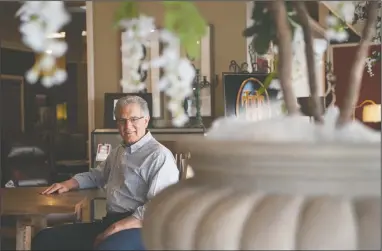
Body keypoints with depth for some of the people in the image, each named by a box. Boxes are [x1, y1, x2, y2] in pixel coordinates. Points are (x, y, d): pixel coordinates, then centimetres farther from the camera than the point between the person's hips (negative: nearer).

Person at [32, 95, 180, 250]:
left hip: (137, 229, -8)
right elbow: (96, 175, 40)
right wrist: (69, 184, 20)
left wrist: (117, 228, -21)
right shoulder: (118, 151, 22)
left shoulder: (159, 156, -7)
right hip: (109, 223, 9)